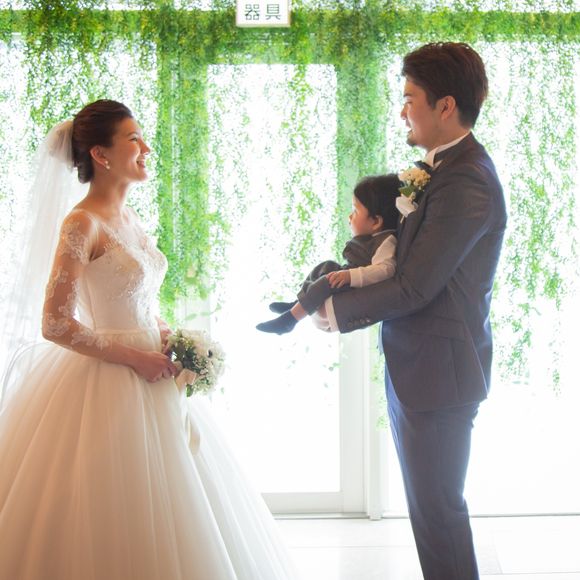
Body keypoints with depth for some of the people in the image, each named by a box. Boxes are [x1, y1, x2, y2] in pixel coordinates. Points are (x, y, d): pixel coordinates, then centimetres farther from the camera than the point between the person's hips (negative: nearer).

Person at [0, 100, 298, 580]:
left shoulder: (128, 219, 11)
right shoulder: (83, 223, -14)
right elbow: (56, 325, -19)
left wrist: (172, 342, 3)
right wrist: (136, 358, -16)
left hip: (149, 376, 8)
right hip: (107, 389, -8)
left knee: (162, 516, 13)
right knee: (113, 519, 0)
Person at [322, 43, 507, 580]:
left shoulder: (464, 182, -23)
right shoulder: (448, 168, 9)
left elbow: (414, 288, -23)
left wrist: (336, 310, -11)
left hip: (438, 372, -10)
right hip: (417, 364, 10)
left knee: (437, 507, 3)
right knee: (428, 501, 20)